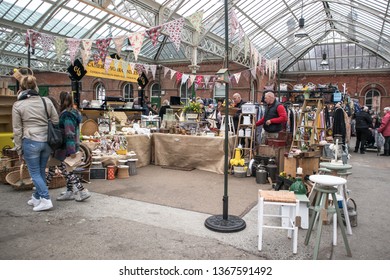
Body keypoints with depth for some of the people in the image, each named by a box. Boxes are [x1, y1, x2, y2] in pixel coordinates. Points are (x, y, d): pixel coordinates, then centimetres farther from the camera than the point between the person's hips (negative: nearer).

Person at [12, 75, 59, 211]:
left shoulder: (17, 105, -3)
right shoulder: (46, 100, 4)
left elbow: (17, 130, -1)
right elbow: (56, 122, 6)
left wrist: (19, 149, 7)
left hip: (31, 142, -4)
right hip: (47, 141, 4)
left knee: (35, 173, 7)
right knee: (41, 171, 16)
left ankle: (46, 200, 0)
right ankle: (37, 198, 28)